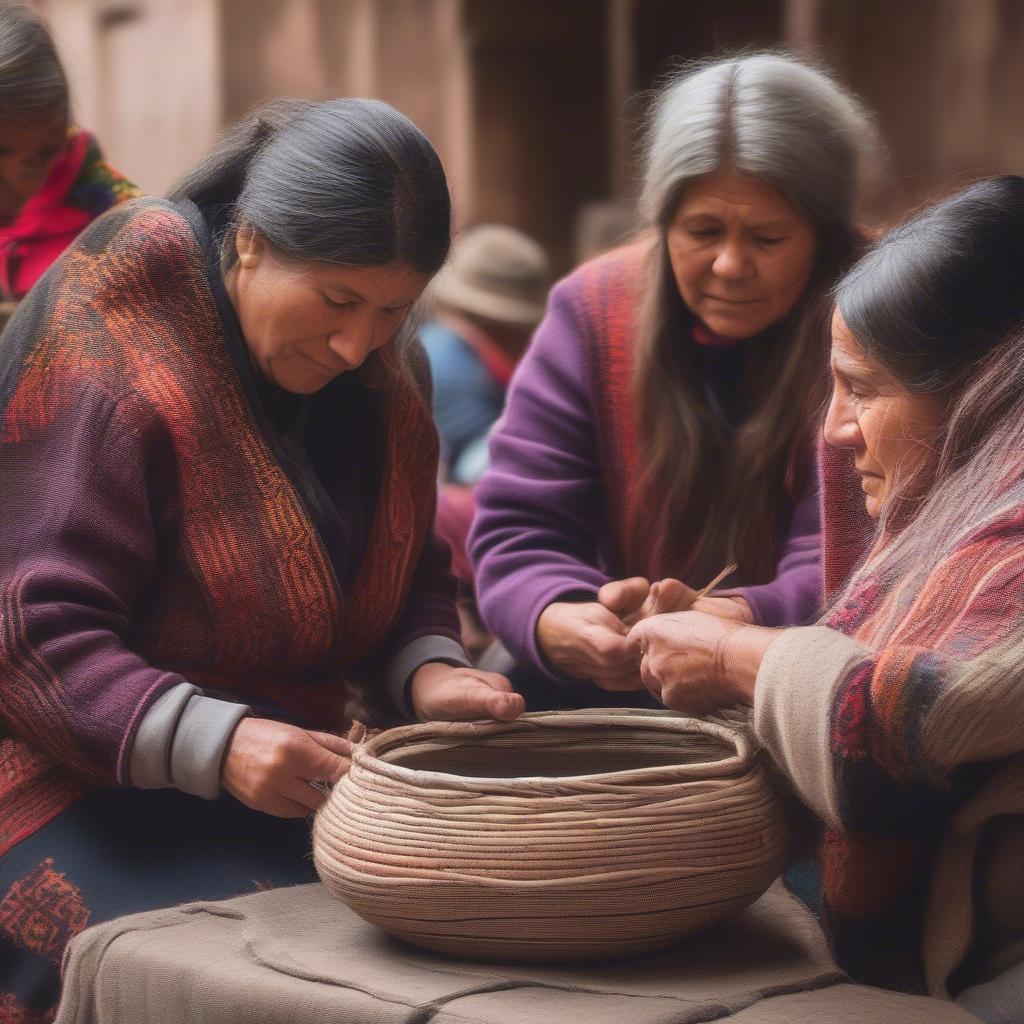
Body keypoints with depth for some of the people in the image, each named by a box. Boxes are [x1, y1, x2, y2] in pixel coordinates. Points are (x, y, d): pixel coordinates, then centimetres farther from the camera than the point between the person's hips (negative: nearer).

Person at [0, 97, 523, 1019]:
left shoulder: (383, 371, 5)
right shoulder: (111, 364, -18)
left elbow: (411, 572, 15)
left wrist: (430, 670, -8)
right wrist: (215, 743, -34)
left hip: (294, 773, 7)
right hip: (94, 791, -7)